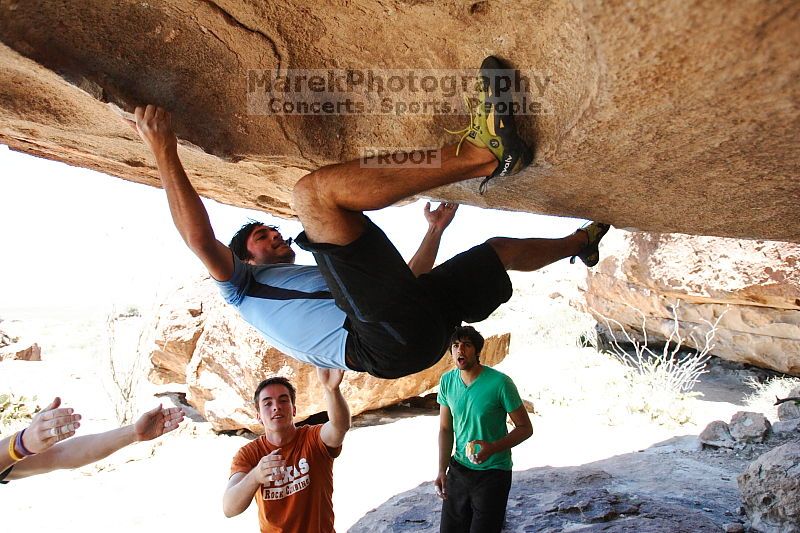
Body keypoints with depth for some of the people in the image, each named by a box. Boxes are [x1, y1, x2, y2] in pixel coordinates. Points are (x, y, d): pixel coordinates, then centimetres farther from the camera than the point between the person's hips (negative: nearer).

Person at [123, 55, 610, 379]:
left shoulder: (319, 281, 41)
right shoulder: (245, 288, 23)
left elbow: (412, 278, 44)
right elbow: (200, 240, 2)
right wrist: (164, 153, 3)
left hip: (423, 324, 8)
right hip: (381, 338, -8)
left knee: (500, 250, 29)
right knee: (314, 189, -20)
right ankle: (479, 154, -22)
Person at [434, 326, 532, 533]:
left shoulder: (500, 383, -18)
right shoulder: (447, 381, -5)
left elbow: (525, 428, -10)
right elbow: (445, 429, 3)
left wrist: (493, 448, -24)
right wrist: (442, 470, -6)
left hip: (493, 474, -4)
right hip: (459, 469, 4)